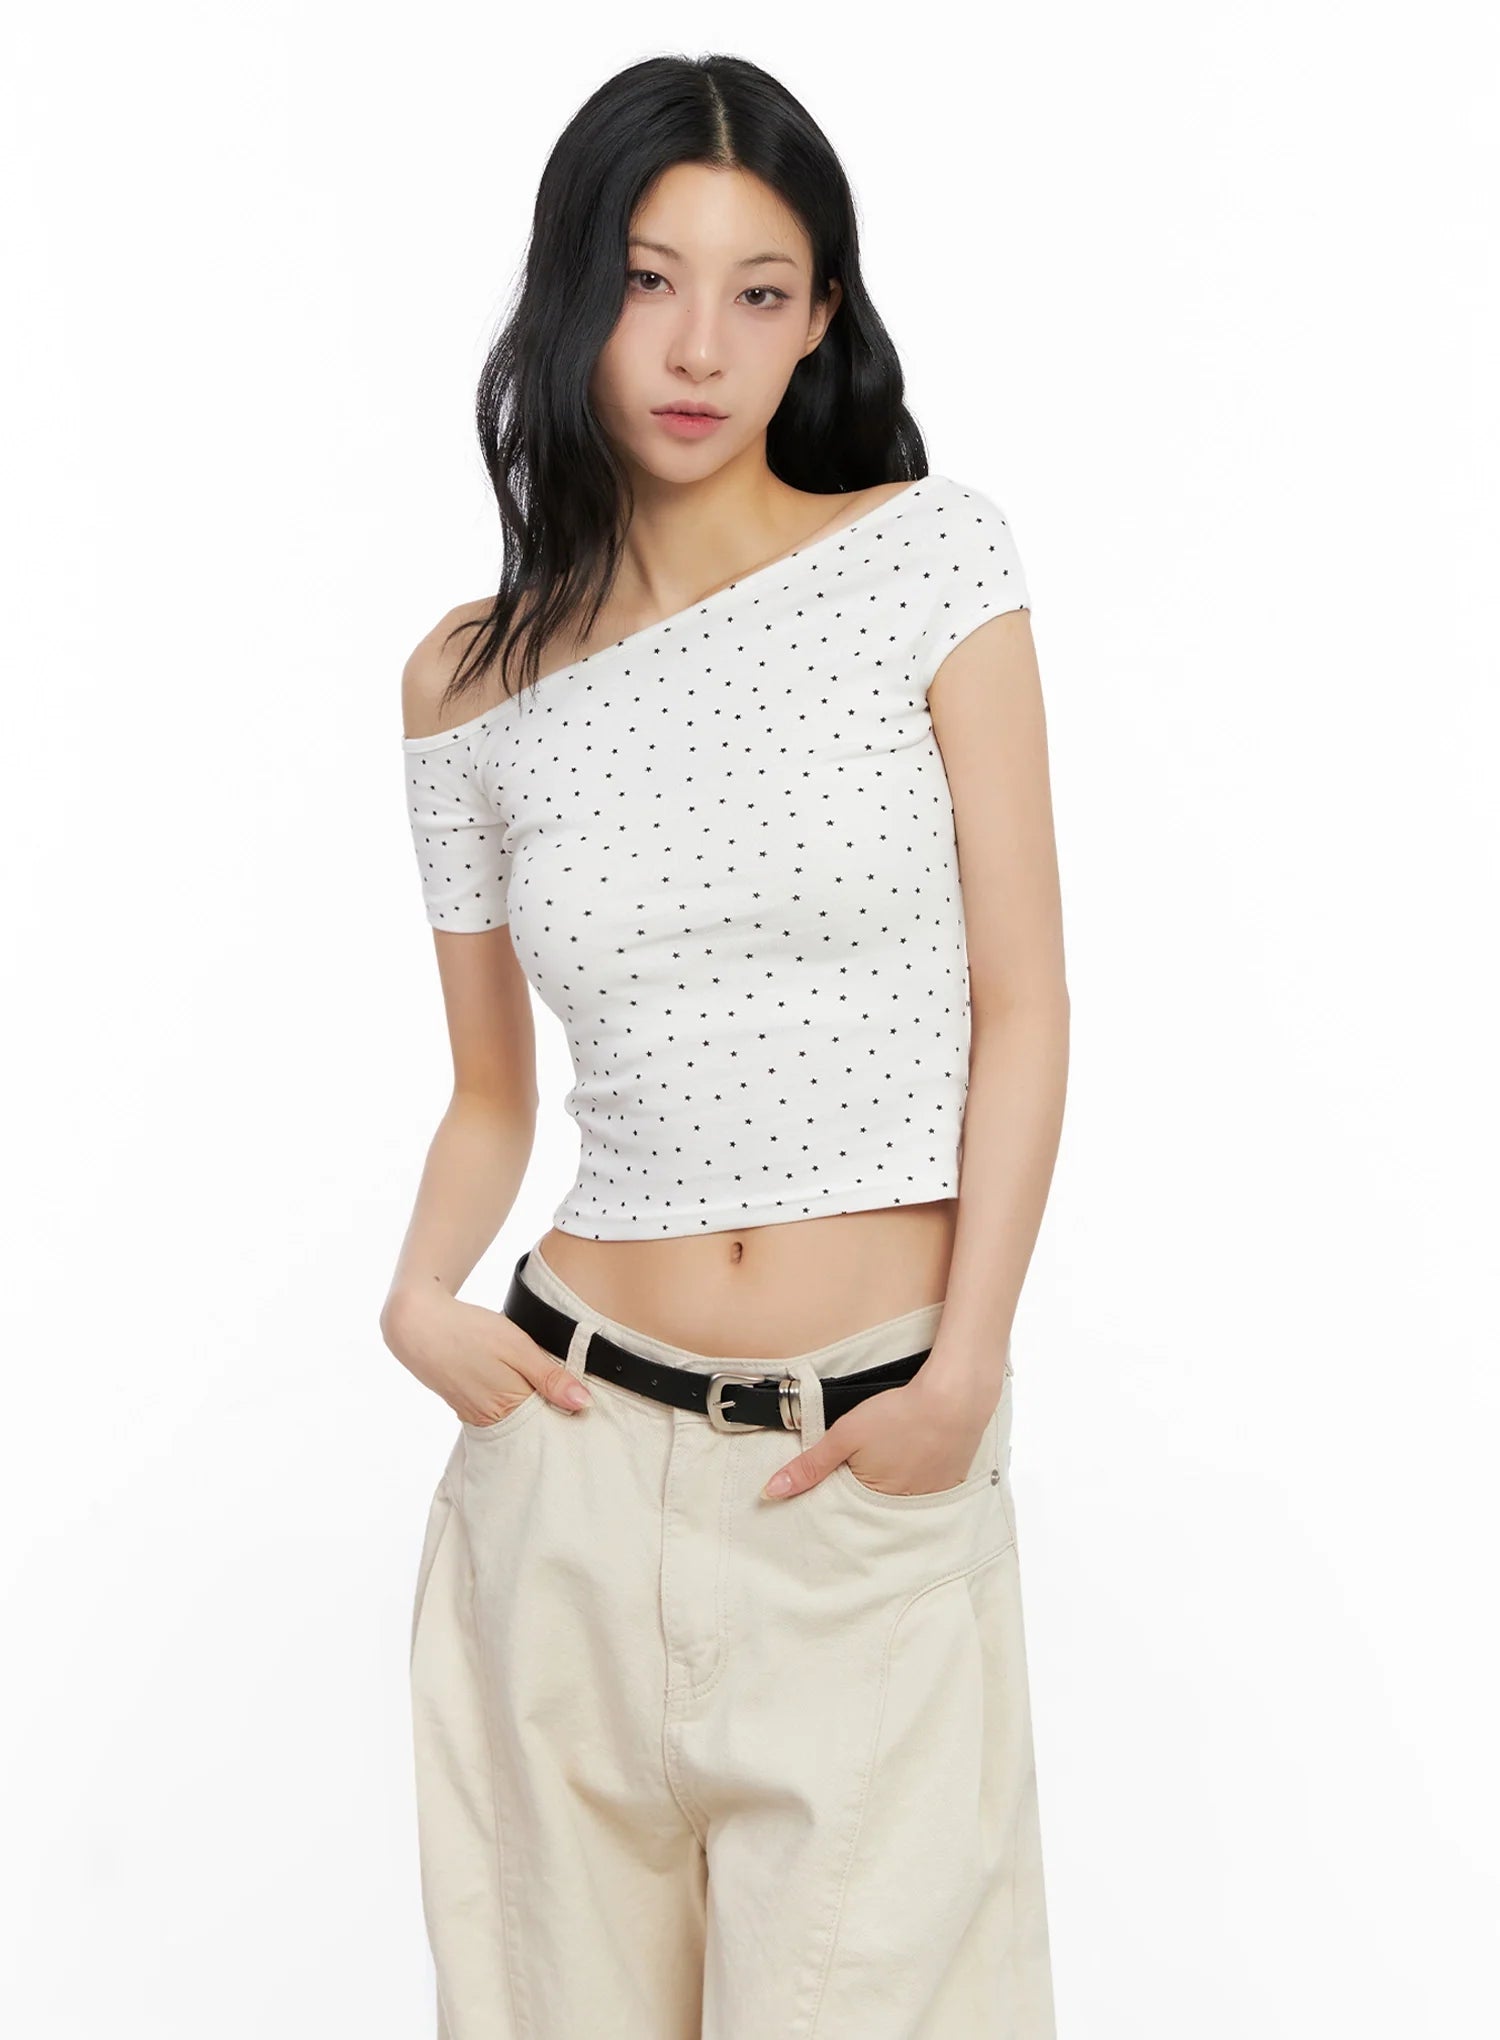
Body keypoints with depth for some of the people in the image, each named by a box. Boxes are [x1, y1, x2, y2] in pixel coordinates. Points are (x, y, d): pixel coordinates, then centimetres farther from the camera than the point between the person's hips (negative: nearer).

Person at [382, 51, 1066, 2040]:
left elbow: (1023, 1001, -3)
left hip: (882, 1471, -2)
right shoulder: (474, 682, 5)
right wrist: (423, 1294, -6)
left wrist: (966, 1367, -11)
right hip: (584, 1449, 2)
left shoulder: (929, 553, -1)